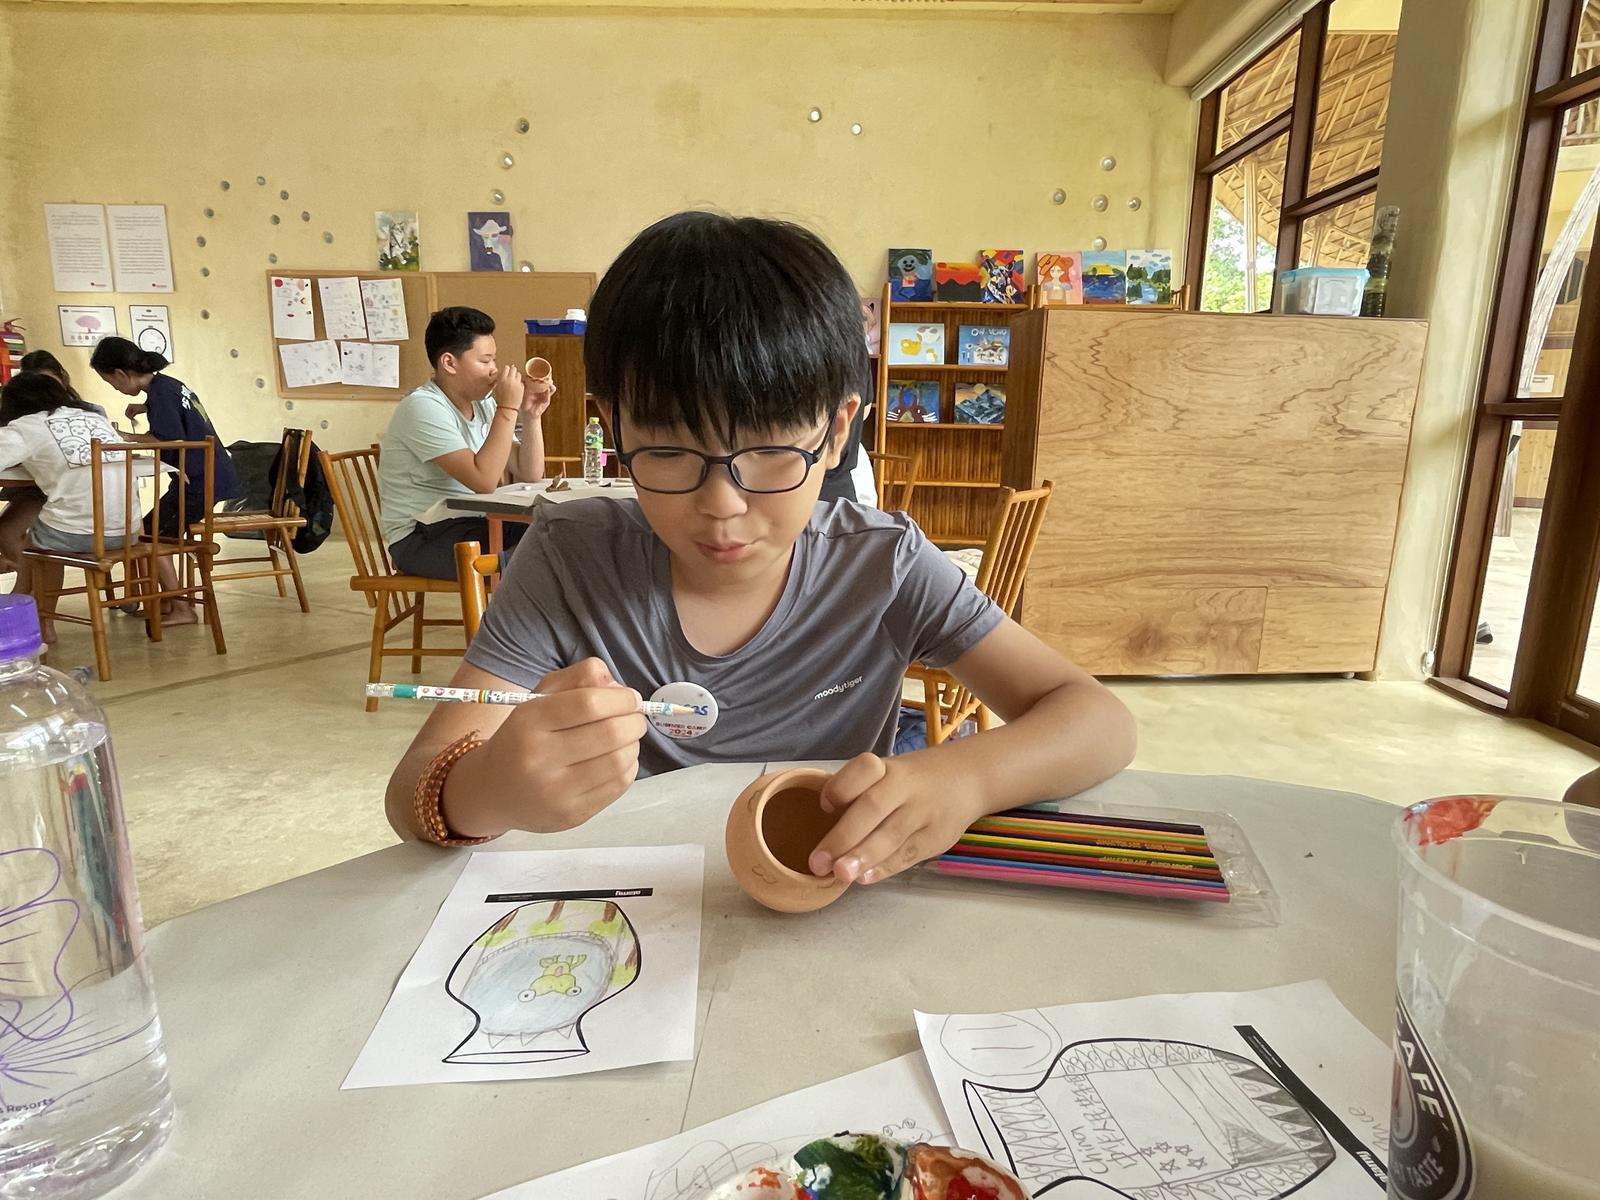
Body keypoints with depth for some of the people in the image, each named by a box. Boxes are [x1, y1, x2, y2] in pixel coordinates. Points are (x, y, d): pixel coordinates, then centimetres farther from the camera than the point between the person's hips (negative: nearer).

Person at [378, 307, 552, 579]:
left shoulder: (484, 405, 10)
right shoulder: (424, 408, -15)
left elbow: (528, 474, 9)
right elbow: (484, 481, -25)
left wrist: (531, 416, -3)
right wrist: (508, 408, -21)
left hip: (473, 524, 8)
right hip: (421, 539, -8)